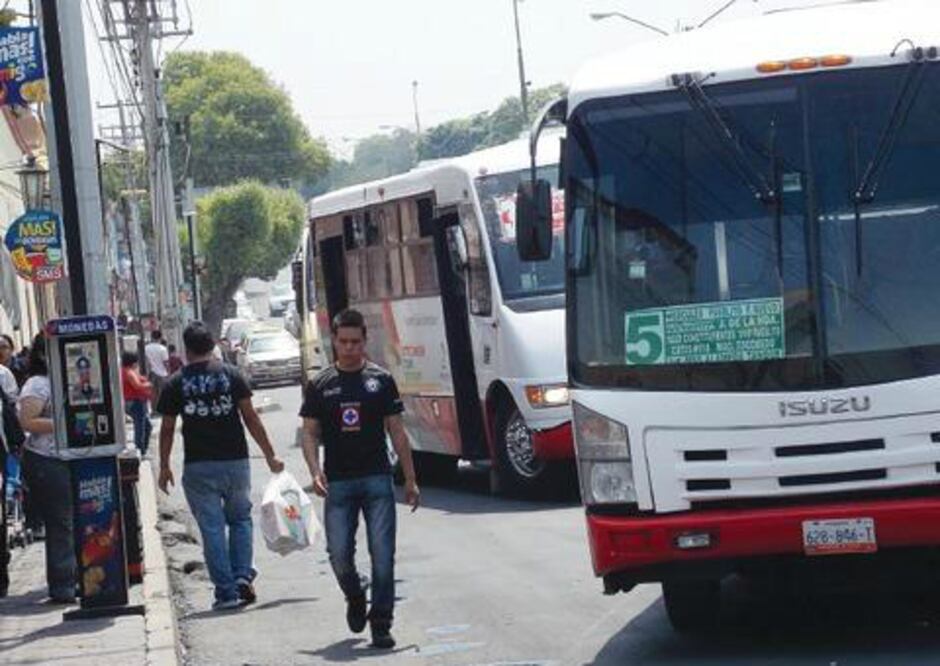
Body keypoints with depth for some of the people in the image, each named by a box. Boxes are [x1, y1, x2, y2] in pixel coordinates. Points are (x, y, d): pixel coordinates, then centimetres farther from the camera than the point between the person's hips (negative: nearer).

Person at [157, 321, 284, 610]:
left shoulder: (176, 384, -1)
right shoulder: (230, 375, 0)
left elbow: (167, 429, 3)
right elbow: (251, 418, -1)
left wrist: (164, 467, 15)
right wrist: (270, 456, 5)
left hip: (198, 467, -1)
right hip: (235, 461, 1)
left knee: (212, 528, 3)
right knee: (240, 518, 18)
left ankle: (226, 592, 1)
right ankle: (243, 576, 1)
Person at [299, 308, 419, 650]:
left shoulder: (381, 380, 6)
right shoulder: (320, 386, 7)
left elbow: (397, 432, 8)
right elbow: (310, 433, 7)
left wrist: (410, 480, 6)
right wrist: (315, 471, -10)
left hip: (377, 480, 0)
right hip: (338, 483, 0)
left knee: (383, 554, -6)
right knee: (339, 554, -3)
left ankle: (380, 625, 0)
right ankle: (355, 600, 27)